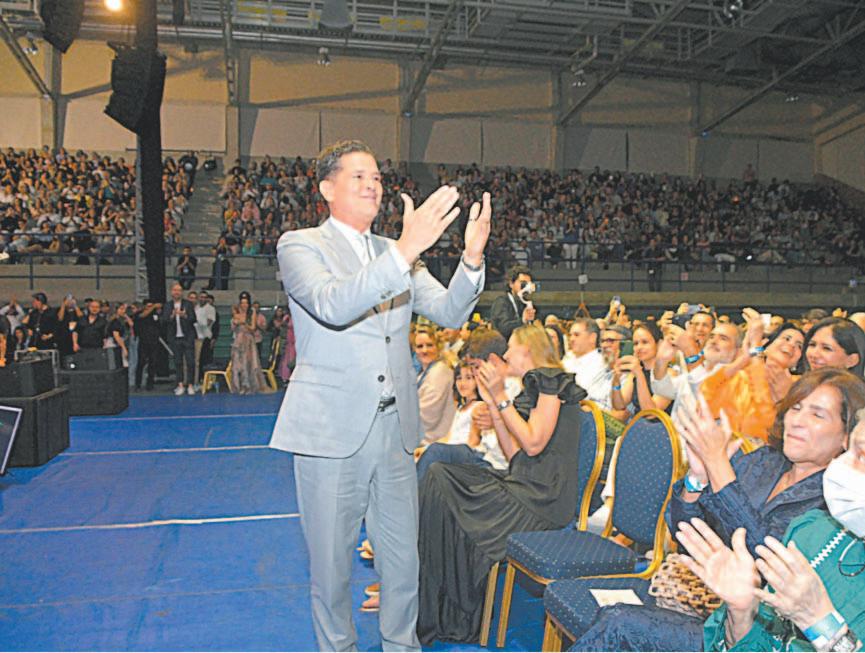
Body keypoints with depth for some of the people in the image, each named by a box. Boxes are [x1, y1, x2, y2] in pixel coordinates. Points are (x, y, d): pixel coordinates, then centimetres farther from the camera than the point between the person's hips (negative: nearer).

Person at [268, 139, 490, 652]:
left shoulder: (397, 253, 12)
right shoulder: (300, 245, -4)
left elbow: (449, 313, 2)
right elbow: (332, 305, -25)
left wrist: (473, 257, -16)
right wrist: (404, 251, -37)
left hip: (395, 429, 5)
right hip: (332, 431, -4)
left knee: (403, 560, 16)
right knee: (331, 565, 11)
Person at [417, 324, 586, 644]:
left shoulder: (551, 379, -6)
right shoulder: (531, 387, 21)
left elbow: (533, 444, -15)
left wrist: (501, 396, -11)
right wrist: (491, 402, 13)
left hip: (544, 495, -8)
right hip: (522, 484, 8)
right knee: (439, 474, -7)